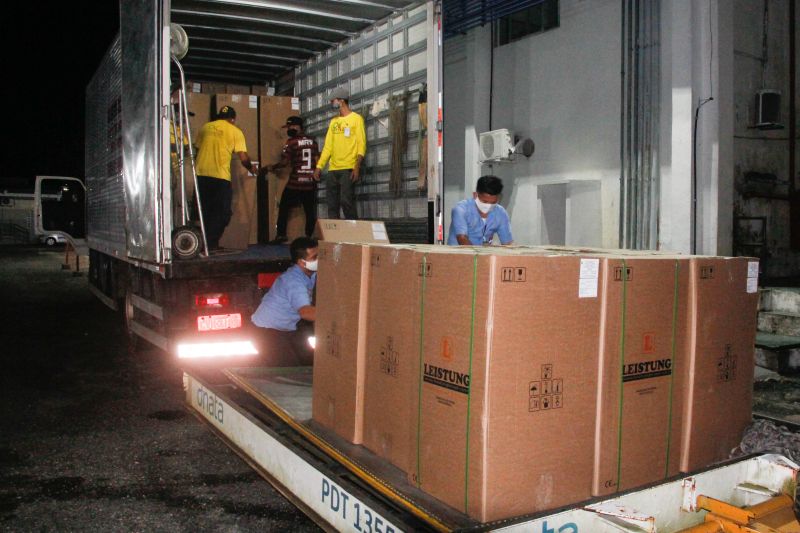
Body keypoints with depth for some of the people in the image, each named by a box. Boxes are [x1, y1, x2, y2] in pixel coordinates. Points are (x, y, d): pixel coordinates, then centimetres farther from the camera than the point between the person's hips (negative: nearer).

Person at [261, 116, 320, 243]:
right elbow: (317, 160, 7)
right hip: (310, 183, 4)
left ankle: (281, 235, 7)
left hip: (295, 183, -4)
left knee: (284, 207, 9)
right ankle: (309, 236, 5)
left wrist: (270, 168, 2)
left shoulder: (291, 142, -7)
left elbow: (285, 162, -11)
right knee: (310, 211, 6)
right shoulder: (312, 142, 8)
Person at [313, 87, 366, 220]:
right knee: (332, 204, 4)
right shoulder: (333, 121, 19)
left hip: (348, 169, -6)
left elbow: (361, 144, -7)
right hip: (333, 169, 6)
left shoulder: (356, 118, 1)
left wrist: (357, 166, -18)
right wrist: (319, 166, 8)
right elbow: (327, 146, 18)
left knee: (346, 201, -14)